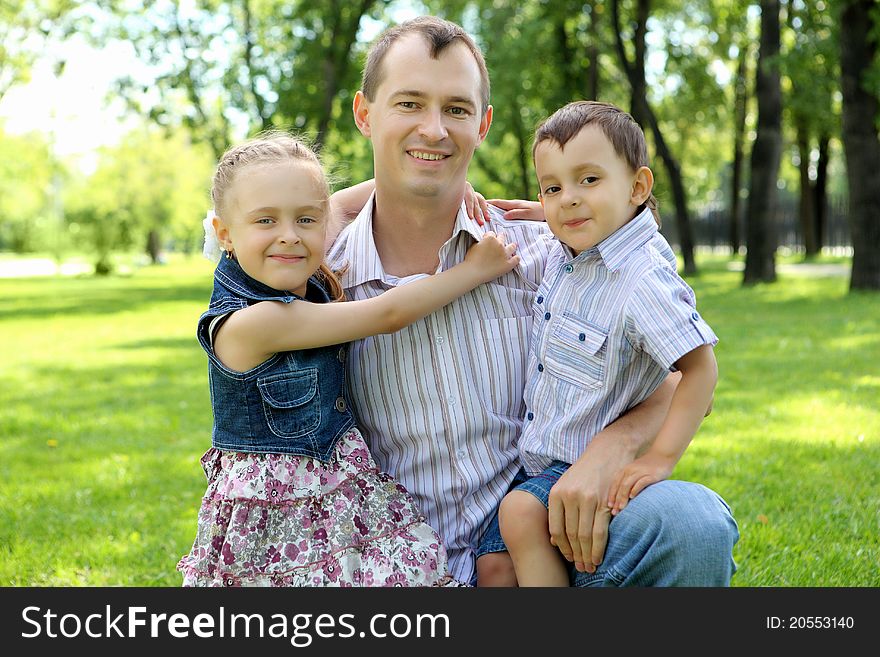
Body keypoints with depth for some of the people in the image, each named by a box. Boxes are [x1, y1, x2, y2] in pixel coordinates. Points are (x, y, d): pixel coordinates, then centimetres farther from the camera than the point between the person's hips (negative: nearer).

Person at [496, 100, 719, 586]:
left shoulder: (644, 281, -24)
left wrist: (660, 459, -26)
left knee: (520, 513, -32)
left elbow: (700, 368, -23)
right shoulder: (563, 252, 1)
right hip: (541, 460, 8)